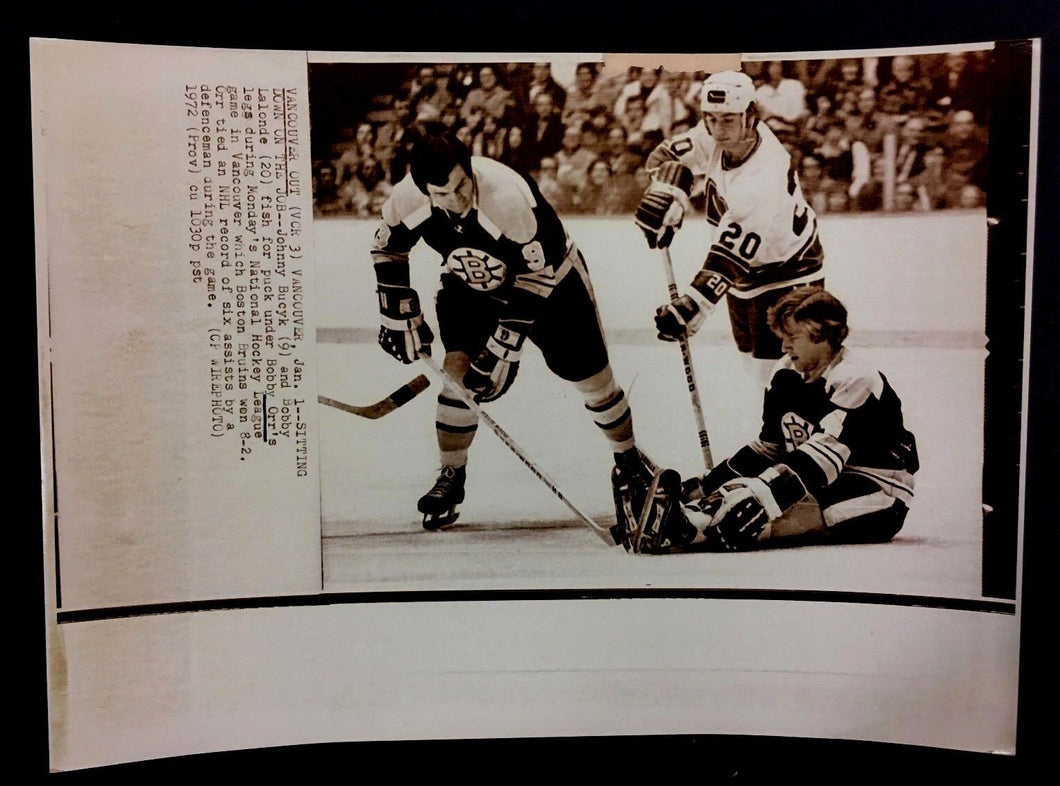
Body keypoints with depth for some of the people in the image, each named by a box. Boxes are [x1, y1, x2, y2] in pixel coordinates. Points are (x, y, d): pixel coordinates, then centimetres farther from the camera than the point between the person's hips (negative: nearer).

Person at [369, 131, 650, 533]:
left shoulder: (508, 195, -38)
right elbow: (388, 250, -2)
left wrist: (505, 346, -28)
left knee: (591, 375, 2)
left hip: (551, 279, -3)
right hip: (470, 283, 4)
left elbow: (537, 276, -30)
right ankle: (451, 477, 7)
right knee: (459, 366, -12)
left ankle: (628, 460, 27)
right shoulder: (406, 198, -23)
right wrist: (400, 316, -4)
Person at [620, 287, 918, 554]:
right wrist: (704, 484, -3)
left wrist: (760, 495, -43)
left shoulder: (856, 380, -21)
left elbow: (823, 457, -31)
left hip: (877, 495, -9)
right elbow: (767, 447, 8)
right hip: (820, 483, 9)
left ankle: (688, 526, -54)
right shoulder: (787, 374, 4)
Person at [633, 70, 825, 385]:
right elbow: (670, 155, -3)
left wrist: (690, 308, -45)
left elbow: (728, 255, -39)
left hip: (787, 275, -8)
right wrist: (663, 197, -22)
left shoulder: (762, 181, -36)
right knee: (753, 353, 21)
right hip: (746, 270, 8)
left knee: (773, 369, -13)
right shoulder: (719, 135, -15)